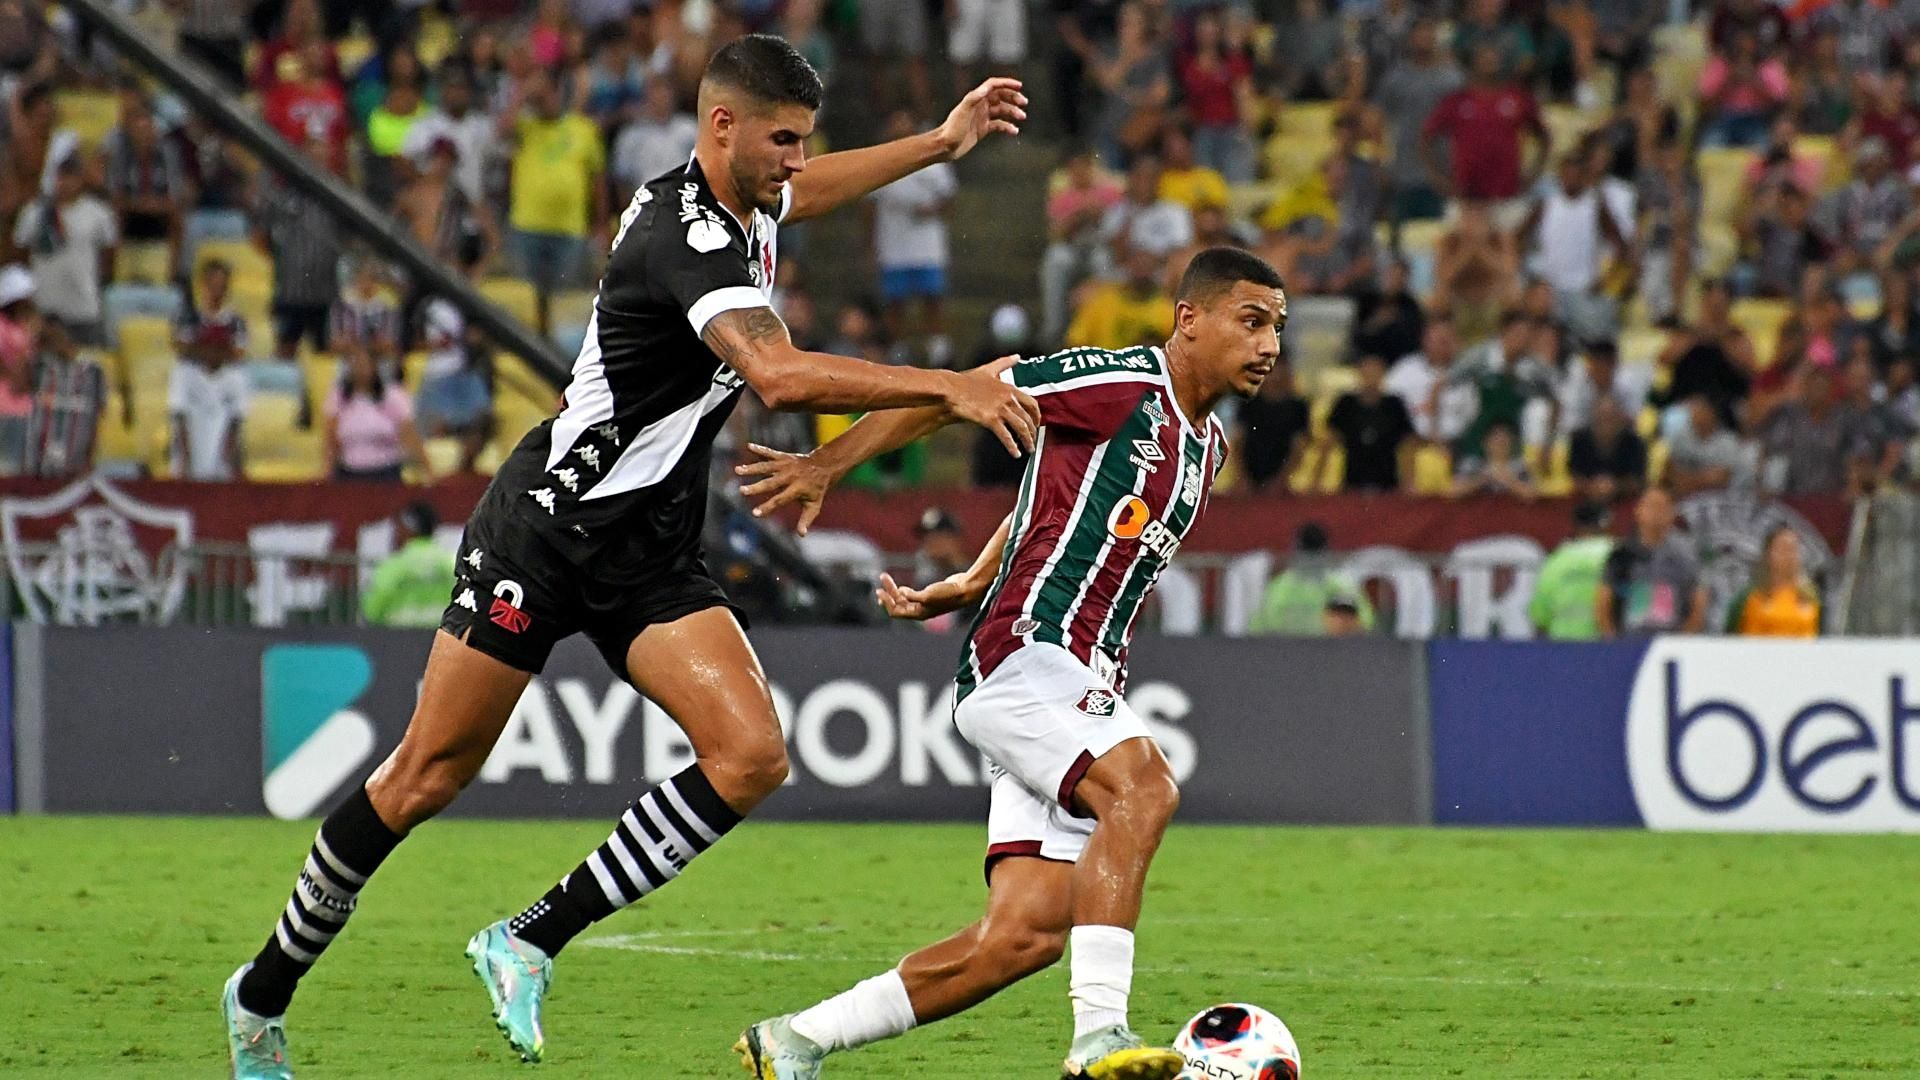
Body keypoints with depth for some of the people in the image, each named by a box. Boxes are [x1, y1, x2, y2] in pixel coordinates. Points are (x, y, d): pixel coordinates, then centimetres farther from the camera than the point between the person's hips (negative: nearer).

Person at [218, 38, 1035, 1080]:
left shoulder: (738, 207, 6)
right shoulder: (683, 238, -24)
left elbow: (799, 192, 34)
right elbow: (781, 376, -39)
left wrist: (940, 142, 32)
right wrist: (946, 388, -39)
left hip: (650, 560, 8)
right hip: (551, 525, -8)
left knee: (750, 757, -12)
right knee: (427, 774, -1)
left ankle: (531, 941, -5)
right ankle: (262, 994, 17)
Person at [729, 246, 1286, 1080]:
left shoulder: (1206, 445, 18)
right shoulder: (1123, 385, -8)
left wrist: (971, 585, 32)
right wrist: (828, 466, -5)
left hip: (1084, 693, 9)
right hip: (1026, 658, -8)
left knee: (1026, 933, -2)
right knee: (1143, 786, -34)